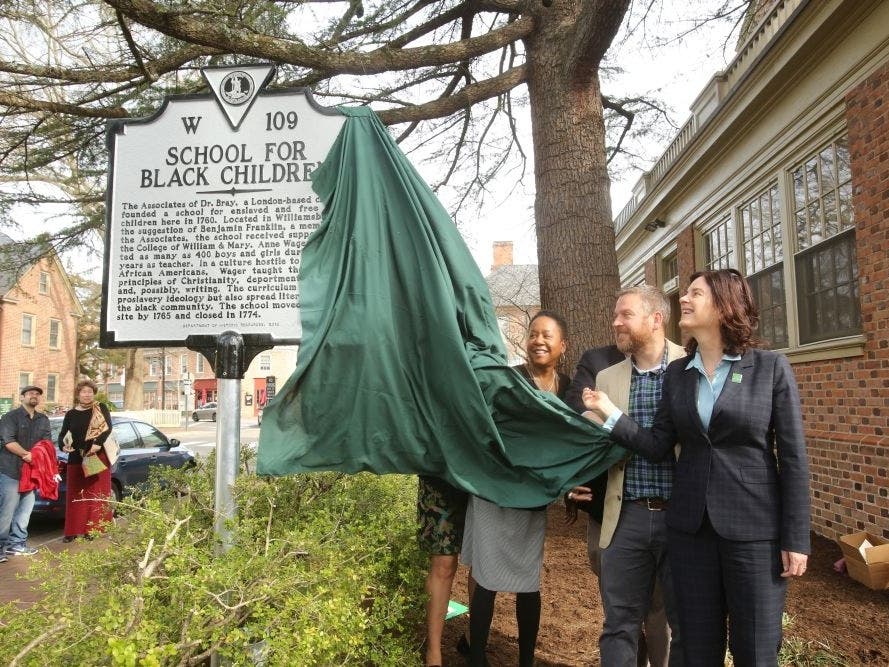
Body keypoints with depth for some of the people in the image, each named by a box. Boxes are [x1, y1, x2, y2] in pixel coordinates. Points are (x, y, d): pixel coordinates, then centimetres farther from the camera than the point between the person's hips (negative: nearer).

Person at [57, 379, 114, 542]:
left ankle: (94, 529, 3)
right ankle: (73, 531, 9)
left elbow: (107, 428, -9)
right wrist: (63, 446, -9)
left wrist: (98, 443, -25)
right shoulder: (70, 414, 12)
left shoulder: (101, 409, 3)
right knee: (76, 496, 4)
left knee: (97, 495, -2)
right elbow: (62, 435, 13)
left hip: (98, 457, -3)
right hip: (76, 459, 3)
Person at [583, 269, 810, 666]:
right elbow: (658, 447, 2)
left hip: (754, 529, -3)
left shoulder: (771, 368, -6)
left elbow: (793, 458, -6)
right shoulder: (677, 373, 5)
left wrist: (795, 539, -7)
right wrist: (610, 414, -9)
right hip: (690, 527, 4)